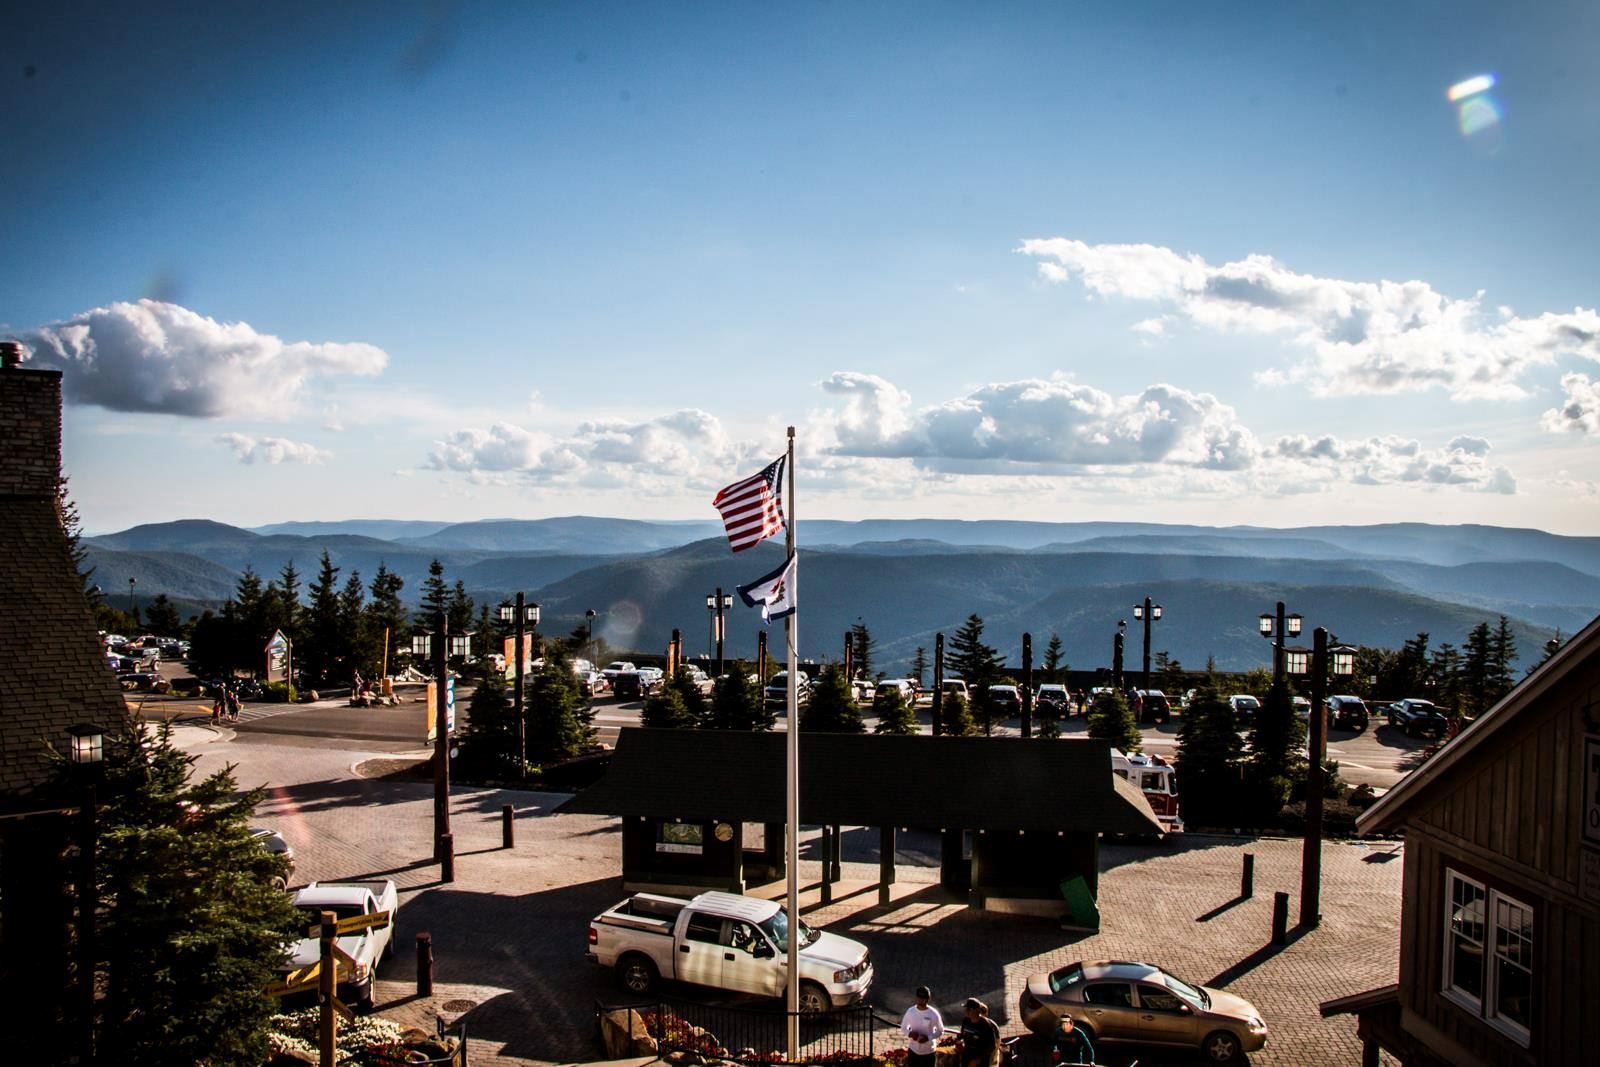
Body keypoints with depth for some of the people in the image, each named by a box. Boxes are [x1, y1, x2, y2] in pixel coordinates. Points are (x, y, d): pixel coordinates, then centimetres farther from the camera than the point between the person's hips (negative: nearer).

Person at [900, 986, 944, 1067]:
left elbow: (940, 1030, -5)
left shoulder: (933, 1013, -15)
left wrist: (928, 1037, -20)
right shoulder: (910, 1011, -8)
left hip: (928, 1051, -2)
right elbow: (903, 1028, 3)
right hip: (913, 1050, 2)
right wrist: (910, 1033, -19)